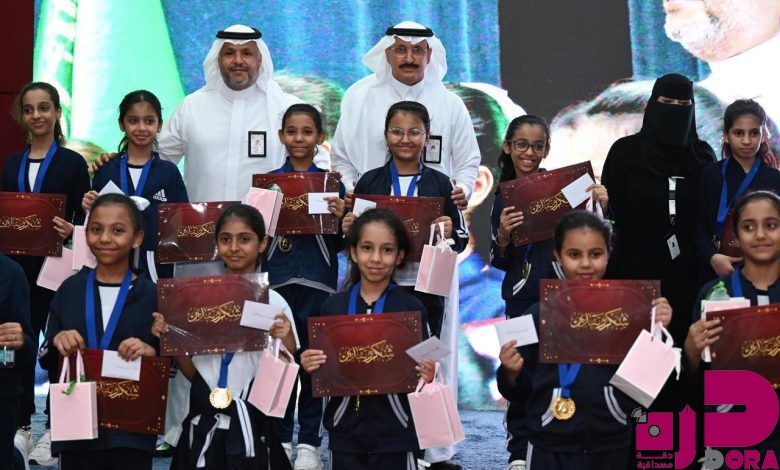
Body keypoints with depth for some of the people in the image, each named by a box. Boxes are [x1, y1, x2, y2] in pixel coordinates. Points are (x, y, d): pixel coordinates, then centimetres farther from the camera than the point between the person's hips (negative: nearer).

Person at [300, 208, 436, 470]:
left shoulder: (413, 309, -2)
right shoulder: (333, 307, 4)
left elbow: (423, 367, 2)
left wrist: (427, 377, -18)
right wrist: (308, 367, -11)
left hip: (396, 437, -2)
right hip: (345, 433, 2)